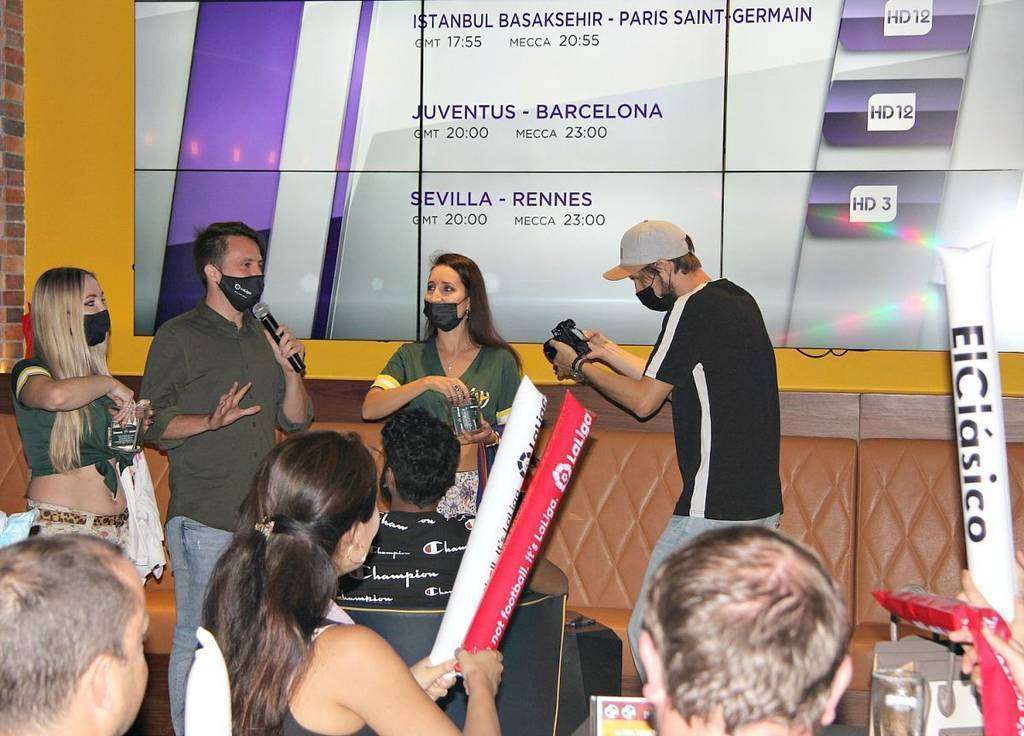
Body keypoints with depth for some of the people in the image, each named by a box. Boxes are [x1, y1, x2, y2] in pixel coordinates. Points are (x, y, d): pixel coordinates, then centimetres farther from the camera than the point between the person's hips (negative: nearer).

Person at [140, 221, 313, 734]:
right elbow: (152, 425, -6)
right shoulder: (179, 337, -3)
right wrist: (212, 421, -22)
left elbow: (296, 421, 15)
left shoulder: (263, 339, 16)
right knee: (197, 640, -3)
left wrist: (289, 369, -1)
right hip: (204, 518, -6)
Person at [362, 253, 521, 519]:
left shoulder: (499, 360, 7)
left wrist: (490, 438, -11)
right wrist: (426, 382, -16)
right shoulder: (410, 356, 10)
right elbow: (369, 410, -5)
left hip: (476, 490, -1)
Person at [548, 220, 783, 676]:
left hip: (713, 510, -10)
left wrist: (580, 368, 7)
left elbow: (645, 400, -6)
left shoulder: (692, 310, -12)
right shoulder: (739, 300, 16)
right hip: (763, 505, 10)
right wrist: (608, 352, 24)